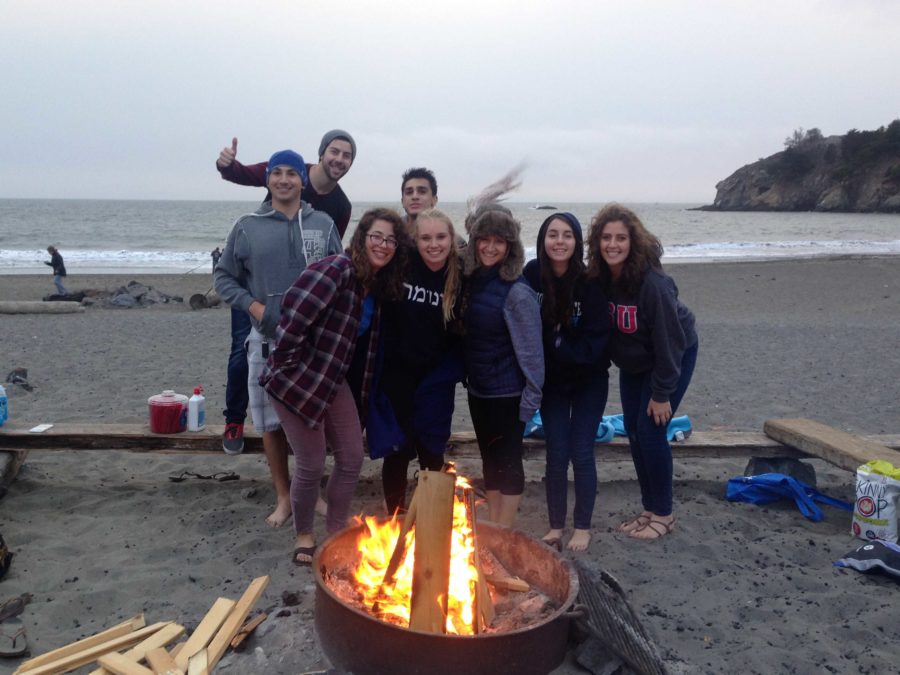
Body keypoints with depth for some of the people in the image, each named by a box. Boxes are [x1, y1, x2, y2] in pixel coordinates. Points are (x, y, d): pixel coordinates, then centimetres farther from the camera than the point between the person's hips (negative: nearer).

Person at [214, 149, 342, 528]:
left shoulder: (323, 224, 5)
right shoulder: (247, 227, 3)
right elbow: (223, 277, 8)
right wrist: (253, 305, -7)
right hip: (267, 340, 0)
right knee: (272, 422, 6)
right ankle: (283, 497, 22)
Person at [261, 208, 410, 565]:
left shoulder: (378, 286, 6)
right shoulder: (338, 269, -21)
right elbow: (295, 311, -28)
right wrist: (287, 363, -20)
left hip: (333, 381, 8)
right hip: (297, 380, -8)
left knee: (352, 459, 9)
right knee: (311, 466, 2)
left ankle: (336, 531, 29)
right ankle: (303, 536, 27)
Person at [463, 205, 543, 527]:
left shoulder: (517, 292, -19)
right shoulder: (474, 279, 2)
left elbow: (531, 348, -18)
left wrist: (531, 396, -16)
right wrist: (467, 375, 8)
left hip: (506, 392, -7)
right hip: (478, 388, 7)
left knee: (508, 459, 5)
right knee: (489, 457, 17)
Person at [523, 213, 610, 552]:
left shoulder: (589, 282, -18)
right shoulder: (532, 275, -12)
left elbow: (596, 340, -18)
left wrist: (554, 348, -19)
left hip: (589, 380, -2)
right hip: (551, 381, 2)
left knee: (581, 453, 1)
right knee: (556, 454, 4)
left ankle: (582, 527, 18)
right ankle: (556, 526, 20)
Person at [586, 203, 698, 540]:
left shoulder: (653, 282, -33)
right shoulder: (598, 277, -16)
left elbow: (668, 341, -27)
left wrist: (662, 393, -22)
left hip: (674, 357, -6)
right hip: (632, 362, 6)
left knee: (650, 431, -8)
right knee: (633, 431, 8)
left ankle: (663, 515, 9)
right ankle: (649, 508, 23)